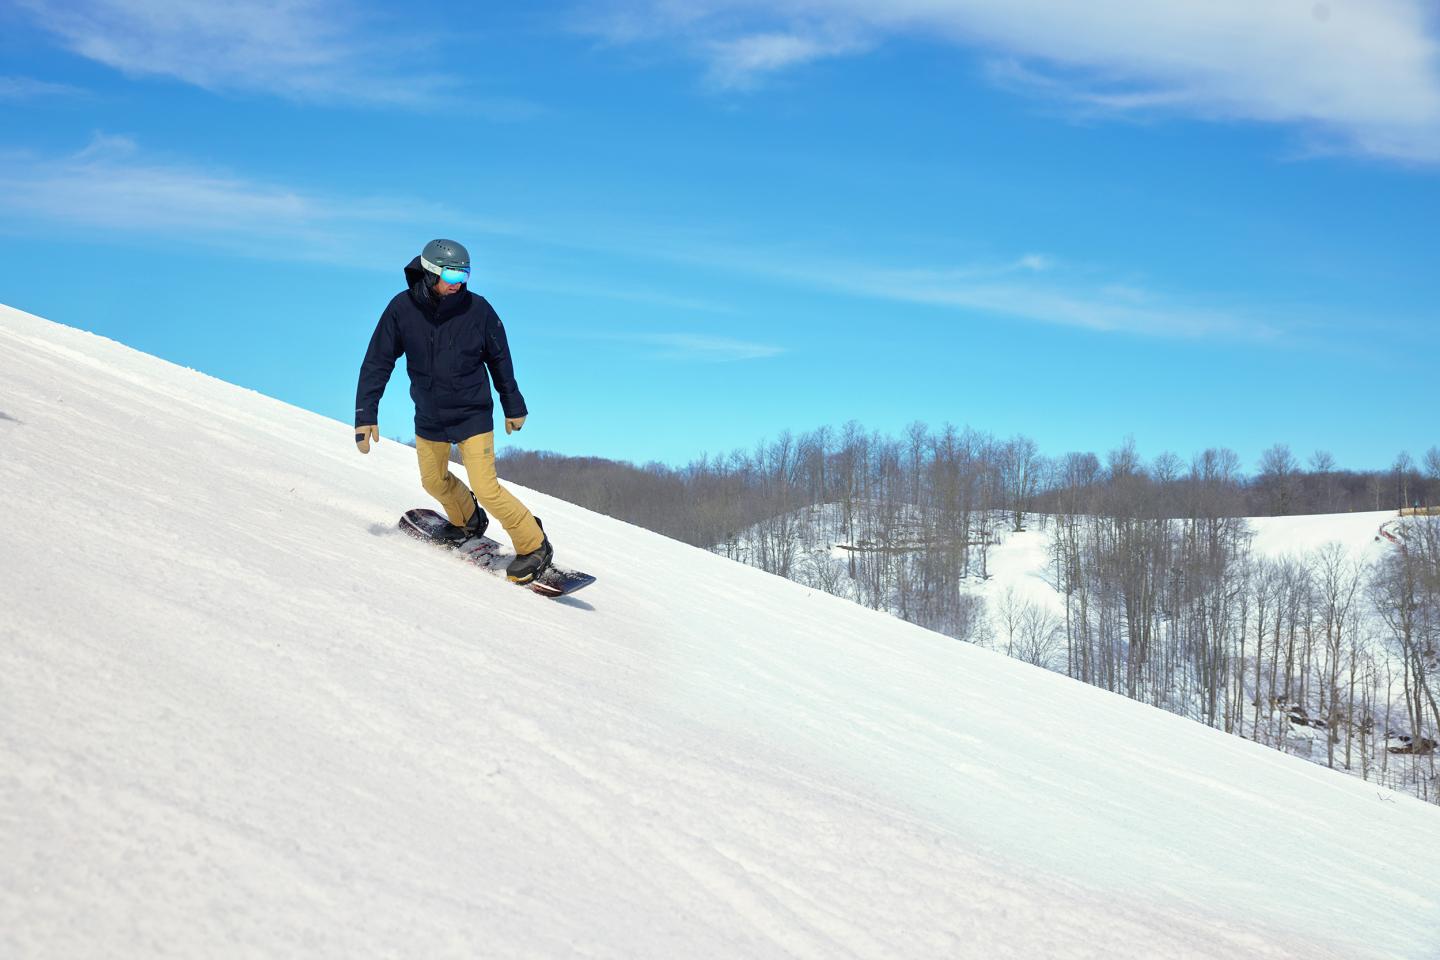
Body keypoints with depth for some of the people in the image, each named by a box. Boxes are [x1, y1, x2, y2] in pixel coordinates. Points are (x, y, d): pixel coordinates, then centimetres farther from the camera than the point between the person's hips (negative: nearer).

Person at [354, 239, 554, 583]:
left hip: (472, 415, -4)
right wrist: (366, 415, -11)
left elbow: (500, 360, -1)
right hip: (429, 417, 4)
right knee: (434, 481, 21)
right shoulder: (402, 309, -13)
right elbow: (377, 362, -6)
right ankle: (468, 522, 50)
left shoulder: (477, 308, -15)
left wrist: (513, 406, 7)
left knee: (486, 489, -12)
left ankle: (534, 546, 4)